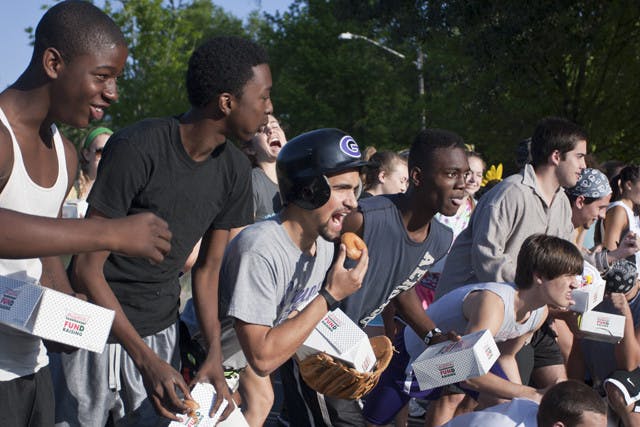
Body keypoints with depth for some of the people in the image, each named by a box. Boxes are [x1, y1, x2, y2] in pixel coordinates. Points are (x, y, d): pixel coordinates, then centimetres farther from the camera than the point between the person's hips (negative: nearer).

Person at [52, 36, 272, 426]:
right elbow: (87, 268, -19)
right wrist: (146, 360, -24)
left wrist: (215, 353, -7)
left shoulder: (234, 169, -2)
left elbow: (208, 268, 7)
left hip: (161, 331, 5)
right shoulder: (137, 149, -21)